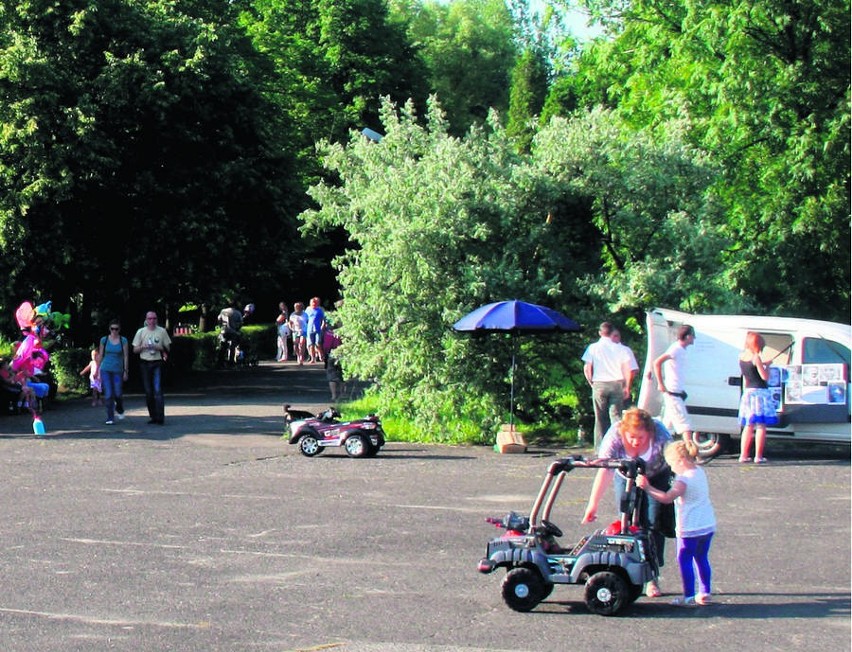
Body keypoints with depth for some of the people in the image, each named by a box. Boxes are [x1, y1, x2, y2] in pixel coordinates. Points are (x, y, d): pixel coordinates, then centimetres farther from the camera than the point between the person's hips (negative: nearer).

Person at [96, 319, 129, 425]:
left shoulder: (123, 340, 0)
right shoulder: (104, 340, 3)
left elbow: (125, 356, 1)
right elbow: (100, 356, 9)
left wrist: (125, 371, -2)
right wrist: (98, 370, 9)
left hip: (118, 371, 0)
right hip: (105, 370, 0)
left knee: (118, 394, 1)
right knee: (108, 394, -7)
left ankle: (119, 410, 33)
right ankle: (110, 418, 0)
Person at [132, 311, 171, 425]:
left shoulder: (162, 331, 5)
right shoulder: (141, 332, 7)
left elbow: (167, 348, 8)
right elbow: (135, 349, 9)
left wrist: (158, 348, -11)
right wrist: (143, 347, -11)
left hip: (157, 364, -2)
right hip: (145, 363, 2)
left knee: (158, 391, -12)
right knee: (148, 392, 5)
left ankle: (160, 417, -15)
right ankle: (153, 416, 14)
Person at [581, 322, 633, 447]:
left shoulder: (592, 348, 0)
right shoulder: (619, 348, 1)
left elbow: (587, 369, -2)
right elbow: (627, 369, 1)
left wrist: (591, 383, 11)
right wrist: (626, 387, 10)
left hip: (599, 385, 0)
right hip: (616, 383, 0)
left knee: (600, 418, 5)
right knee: (616, 415, 1)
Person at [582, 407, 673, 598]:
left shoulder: (660, 435, -33)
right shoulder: (614, 436, -32)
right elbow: (605, 471, -36)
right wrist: (593, 504, -40)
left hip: (656, 477, -1)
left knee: (653, 523, -7)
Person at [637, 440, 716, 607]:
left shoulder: (685, 479, -19)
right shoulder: (700, 472, 8)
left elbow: (667, 498, -30)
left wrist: (647, 487, -29)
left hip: (690, 529, -9)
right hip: (708, 526, 9)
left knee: (685, 560, 2)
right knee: (702, 559, 19)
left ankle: (689, 597, 3)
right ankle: (705, 593, 23)